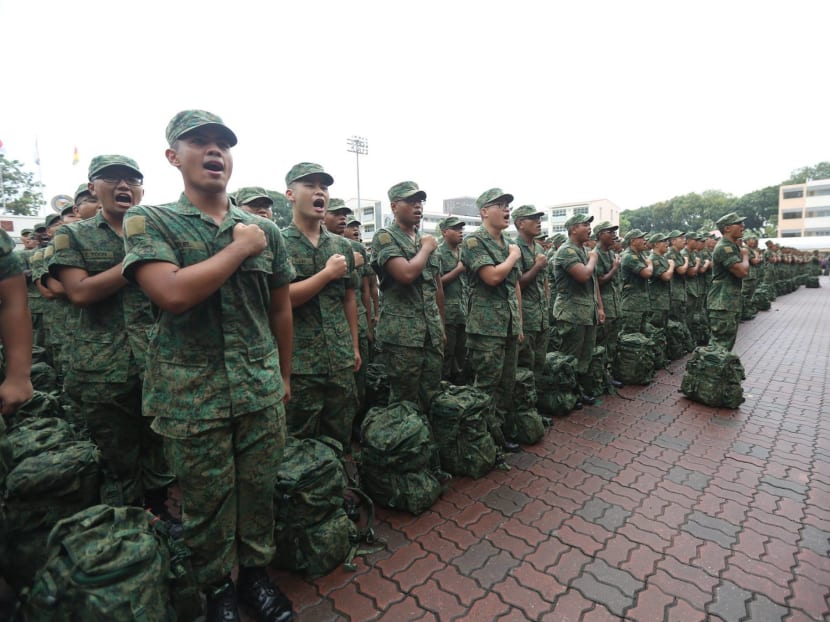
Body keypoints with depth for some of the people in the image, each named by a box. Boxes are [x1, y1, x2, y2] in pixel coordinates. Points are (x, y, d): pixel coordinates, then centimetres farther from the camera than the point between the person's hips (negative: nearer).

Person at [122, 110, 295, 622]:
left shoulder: (265, 229, 6)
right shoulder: (149, 221, -2)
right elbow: (173, 294, -21)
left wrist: (285, 375, 13)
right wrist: (241, 248, -13)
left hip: (261, 388, 3)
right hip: (191, 394, -2)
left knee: (259, 488, 14)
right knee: (207, 499, 14)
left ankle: (256, 571, 39)